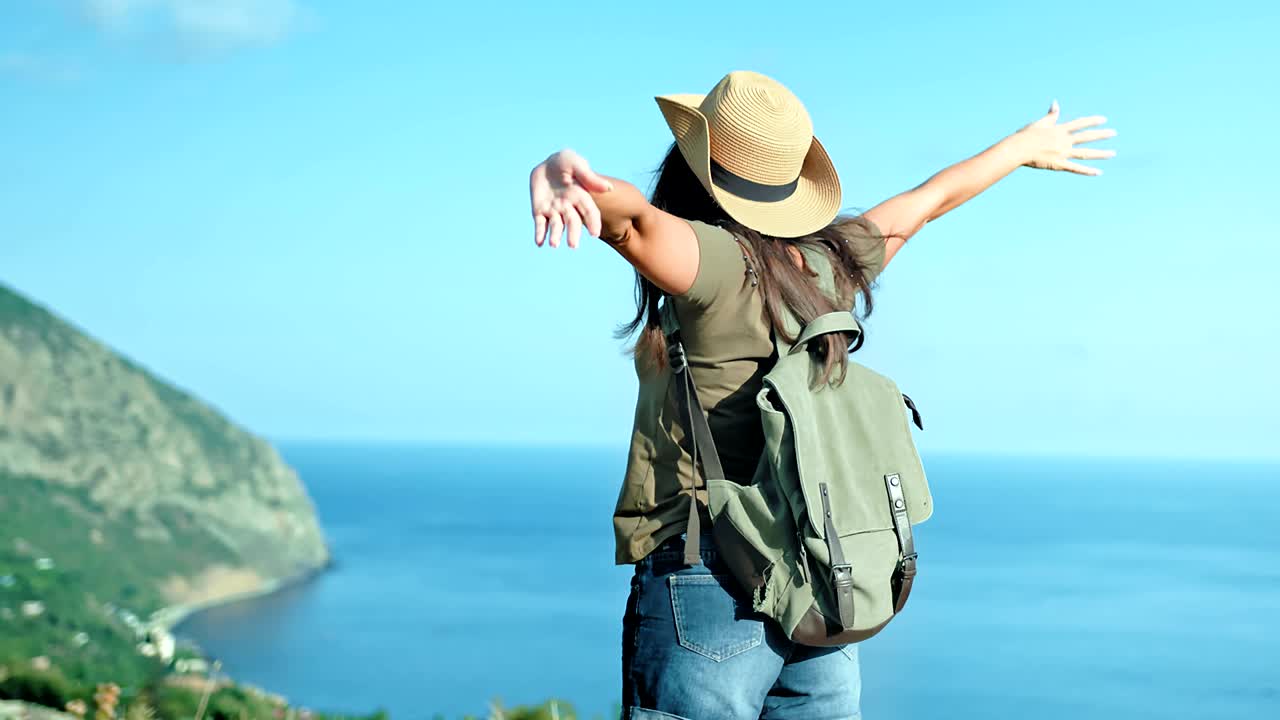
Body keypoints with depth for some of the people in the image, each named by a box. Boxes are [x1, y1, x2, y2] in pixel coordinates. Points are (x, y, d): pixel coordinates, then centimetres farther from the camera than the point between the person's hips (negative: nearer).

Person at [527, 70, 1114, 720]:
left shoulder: (715, 260, -11)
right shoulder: (830, 261, 9)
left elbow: (635, 218, -33)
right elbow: (932, 198, 25)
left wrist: (565, 179, -53)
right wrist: (1028, 144, 41)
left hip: (709, 594, -7)